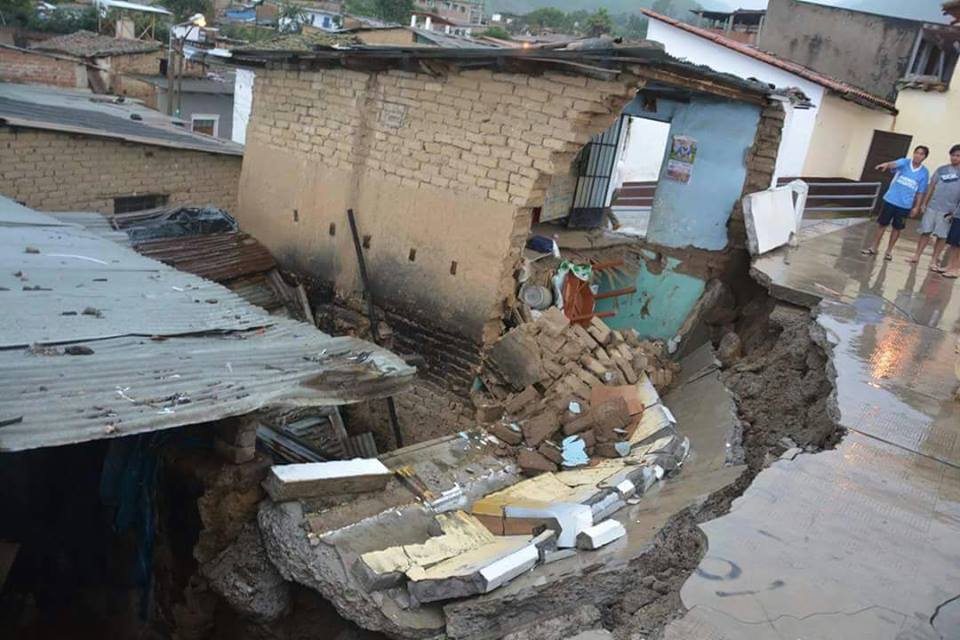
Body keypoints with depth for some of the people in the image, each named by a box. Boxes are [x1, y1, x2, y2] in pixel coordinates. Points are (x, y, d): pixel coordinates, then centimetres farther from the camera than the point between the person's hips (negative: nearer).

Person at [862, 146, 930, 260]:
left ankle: (889, 251, 21)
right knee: (882, 224, 6)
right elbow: (895, 164, -29)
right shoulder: (904, 162, -6)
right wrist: (887, 165, -52)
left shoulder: (924, 172, -2)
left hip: (905, 205, 1)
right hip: (890, 200, -1)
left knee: (897, 228, 8)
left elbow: (920, 192, 3)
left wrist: (916, 207, 0)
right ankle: (874, 248, 18)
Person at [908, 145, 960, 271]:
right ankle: (916, 256, 12)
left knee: (942, 236, 1)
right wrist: (924, 203, 6)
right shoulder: (942, 169, 7)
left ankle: (934, 261, 9)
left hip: (948, 210, -1)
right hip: (932, 207, 2)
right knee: (925, 232, 4)